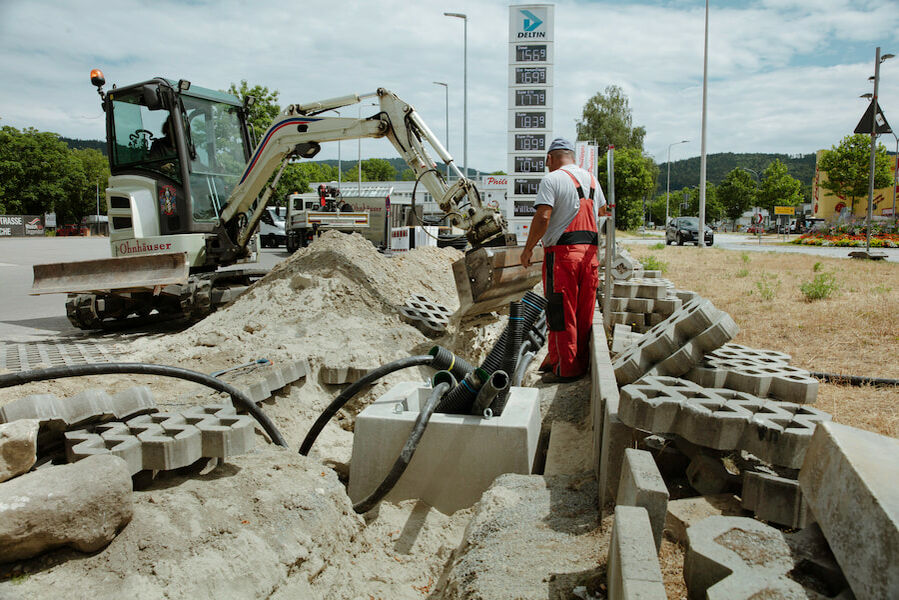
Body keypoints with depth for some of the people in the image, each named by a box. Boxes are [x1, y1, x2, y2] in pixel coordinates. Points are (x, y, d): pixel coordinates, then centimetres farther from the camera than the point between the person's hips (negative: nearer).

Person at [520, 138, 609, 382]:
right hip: (589, 252, 7)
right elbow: (601, 211, 31)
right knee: (583, 313, 12)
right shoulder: (591, 179, 15)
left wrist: (528, 249, -7)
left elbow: (543, 217, -16)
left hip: (562, 253, -7)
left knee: (561, 312, 0)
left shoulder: (552, 179, -6)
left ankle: (565, 369, 4)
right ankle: (581, 363, 20)